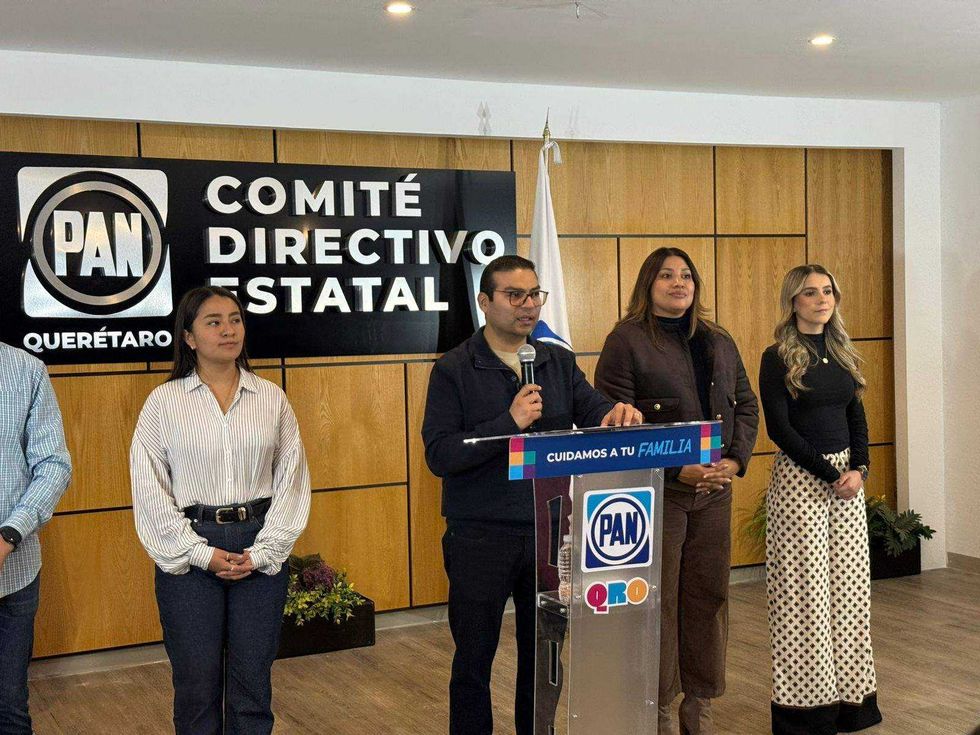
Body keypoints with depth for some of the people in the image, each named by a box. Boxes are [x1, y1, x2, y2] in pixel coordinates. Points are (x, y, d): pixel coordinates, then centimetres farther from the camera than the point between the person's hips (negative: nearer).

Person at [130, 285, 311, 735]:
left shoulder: (272, 399, 5)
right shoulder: (164, 402, -1)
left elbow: (291, 480, 4)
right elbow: (150, 490, -3)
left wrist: (262, 551, -6)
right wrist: (202, 554, -9)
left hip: (260, 550, 2)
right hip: (189, 552, -1)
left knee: (253, 680, 8)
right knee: (197, 682, 5)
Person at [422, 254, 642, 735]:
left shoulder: (559, 362, 7)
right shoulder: (454, 370, -6)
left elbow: (593, 411, -6)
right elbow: (438, 455, -15)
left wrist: (615, 415, -29)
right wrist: (509, 422, -24)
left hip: (548, 532, 4)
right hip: (480, 537, -4)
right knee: (474, 660, 10)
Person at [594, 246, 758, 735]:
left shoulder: (718, 342, 14)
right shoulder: (627, 341, -5)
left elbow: (746, 405, 17)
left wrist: (736, 459, -2)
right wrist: (678, 471, -17)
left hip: (714, 492, 6)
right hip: (656, 493, -6)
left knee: (708, 595, 10)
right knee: (657, 599, 0)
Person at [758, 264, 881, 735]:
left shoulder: (841, 354, 12)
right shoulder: (778, 359, -6)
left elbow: (857, 418, 13)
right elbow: (779, 428, -11)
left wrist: (859, 469, -5)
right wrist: (830, 476, -14)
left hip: (847, 478, 6)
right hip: (799, 479, -6)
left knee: (849, 587, 8)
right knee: (805, 590, -3)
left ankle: (850, 694, 17)